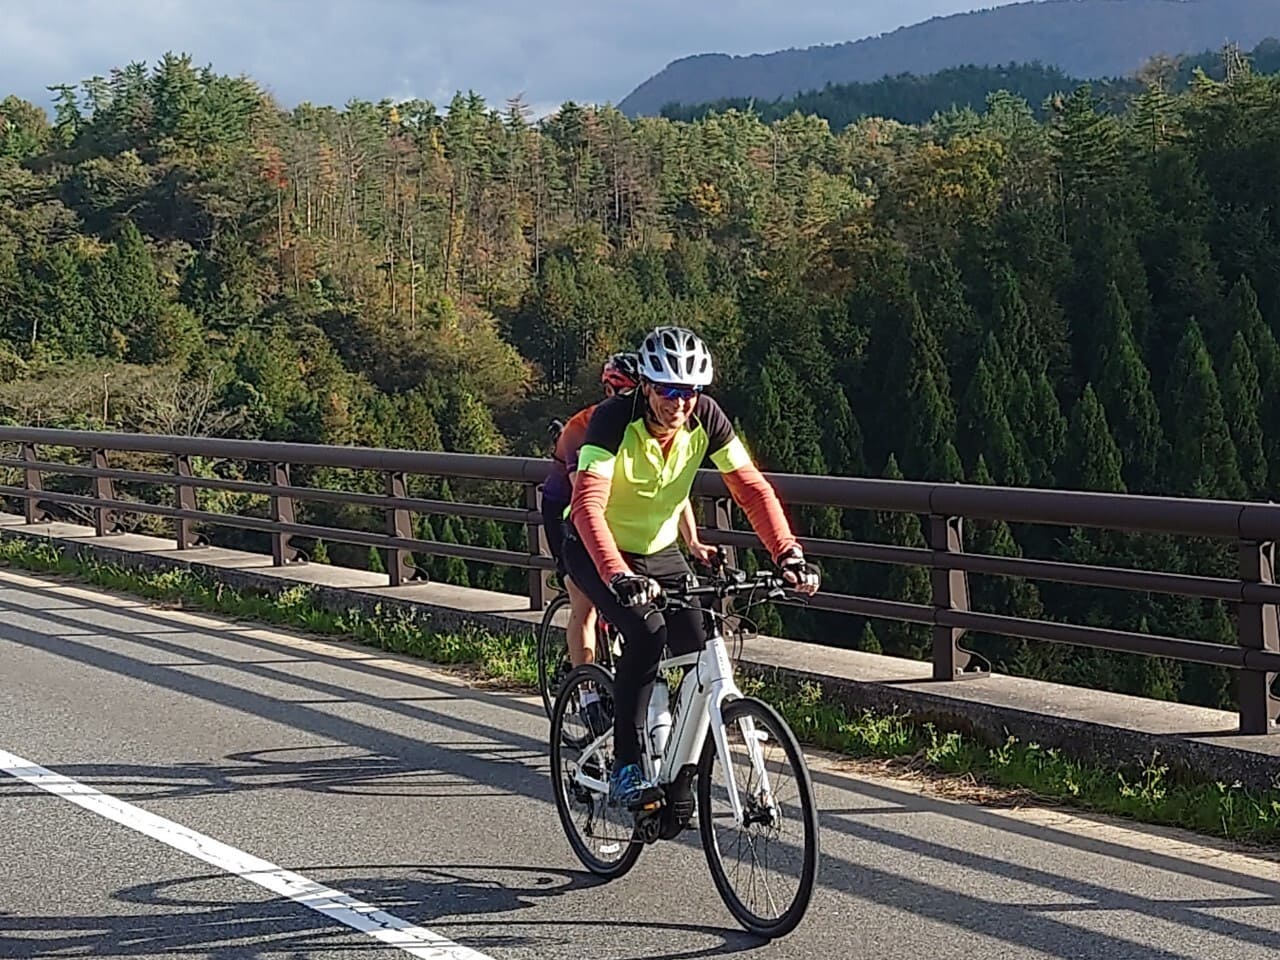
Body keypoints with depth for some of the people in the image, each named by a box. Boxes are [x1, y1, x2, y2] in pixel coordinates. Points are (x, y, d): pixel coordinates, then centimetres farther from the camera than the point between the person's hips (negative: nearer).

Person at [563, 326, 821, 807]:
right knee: (648, 632, -29)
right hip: (597, 552, -5)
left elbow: (753, 488, -18)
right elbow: (588, 504, -40)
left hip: (659, 551, 5)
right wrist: (619, 576, -55)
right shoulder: (614, 419, -29)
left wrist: (788, 555, -32)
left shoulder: (706, 418, -17)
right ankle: (625, 769, -19)